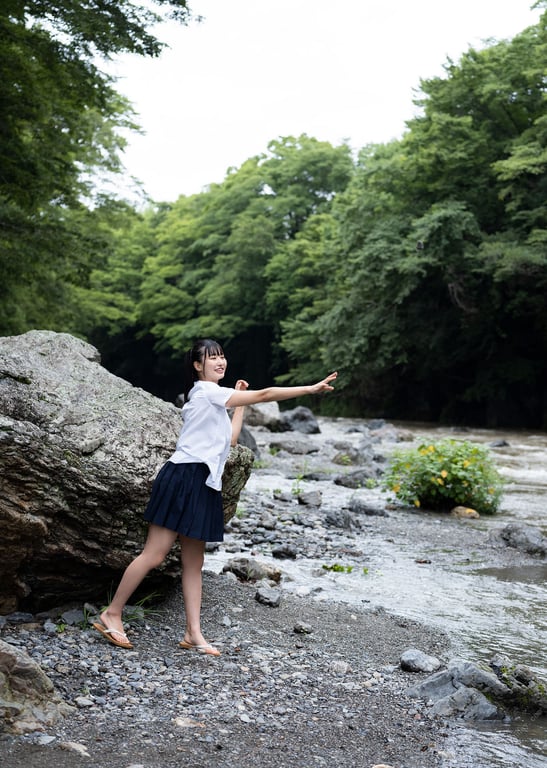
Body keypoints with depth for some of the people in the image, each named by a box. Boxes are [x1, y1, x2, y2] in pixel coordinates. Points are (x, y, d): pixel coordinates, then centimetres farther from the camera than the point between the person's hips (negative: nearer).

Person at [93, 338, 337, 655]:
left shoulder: (213, 399, 21)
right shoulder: (207, 391, -9)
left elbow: (231, 439, 20)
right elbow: (264, 395, -14)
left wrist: (240, 404, 22)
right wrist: (311, 389, -13)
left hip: (203, 485, 10)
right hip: (183, 479, -10)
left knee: (194, 563, 8)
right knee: (154, 555, -6)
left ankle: (194, 634, 11)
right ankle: (112, 614, 6)